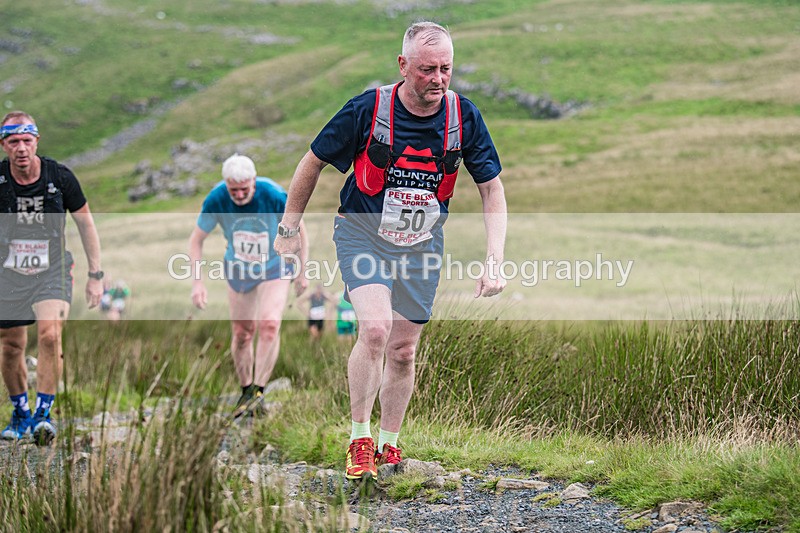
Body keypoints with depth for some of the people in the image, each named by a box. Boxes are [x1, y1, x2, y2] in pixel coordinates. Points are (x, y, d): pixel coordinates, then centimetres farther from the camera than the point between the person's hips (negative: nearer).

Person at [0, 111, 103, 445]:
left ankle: (43, 412, -16)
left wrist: (96, 276, 2)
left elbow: (85, 223, 2)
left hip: (52, 271, -2)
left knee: (50, 333, -23)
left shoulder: (60, 177, -10)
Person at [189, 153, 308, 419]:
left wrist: (301, 272, -4)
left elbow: (298, 228, -11)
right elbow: (196, 239, -10)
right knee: (242, 332, 6)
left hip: (275, 268, -2)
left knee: (269, 324, -20)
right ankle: (246, 392, 24)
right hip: (238, 270, 2)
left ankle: (257, 390, -12)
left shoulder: (274, 197, -29)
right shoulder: (216, 200, -25)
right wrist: (197, 282, -17)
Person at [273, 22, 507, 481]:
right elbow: (313, 164, -5)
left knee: (404, 349, 8)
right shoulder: (368, 109, -21)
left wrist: (495, 261, -14)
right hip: (362, 234, -3)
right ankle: (359, 440, -7)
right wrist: (290, 231, 0)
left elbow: (492, 189, -3)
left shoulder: (464, 116, -13)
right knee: (375, 329, -24)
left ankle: (389, 445, 28)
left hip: (422, 244, 3)